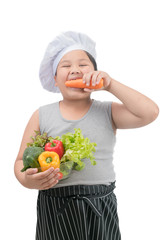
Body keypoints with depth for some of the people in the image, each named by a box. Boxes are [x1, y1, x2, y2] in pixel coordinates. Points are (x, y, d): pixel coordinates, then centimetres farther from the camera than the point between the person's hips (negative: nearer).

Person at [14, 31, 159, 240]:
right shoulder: (41, 116, 2)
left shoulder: (108, 112, 3)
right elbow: (21, 161, 4)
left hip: (101, 210, 0)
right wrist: (28, 181, -19)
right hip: (54, 212, 0)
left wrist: (110, 85, -11)